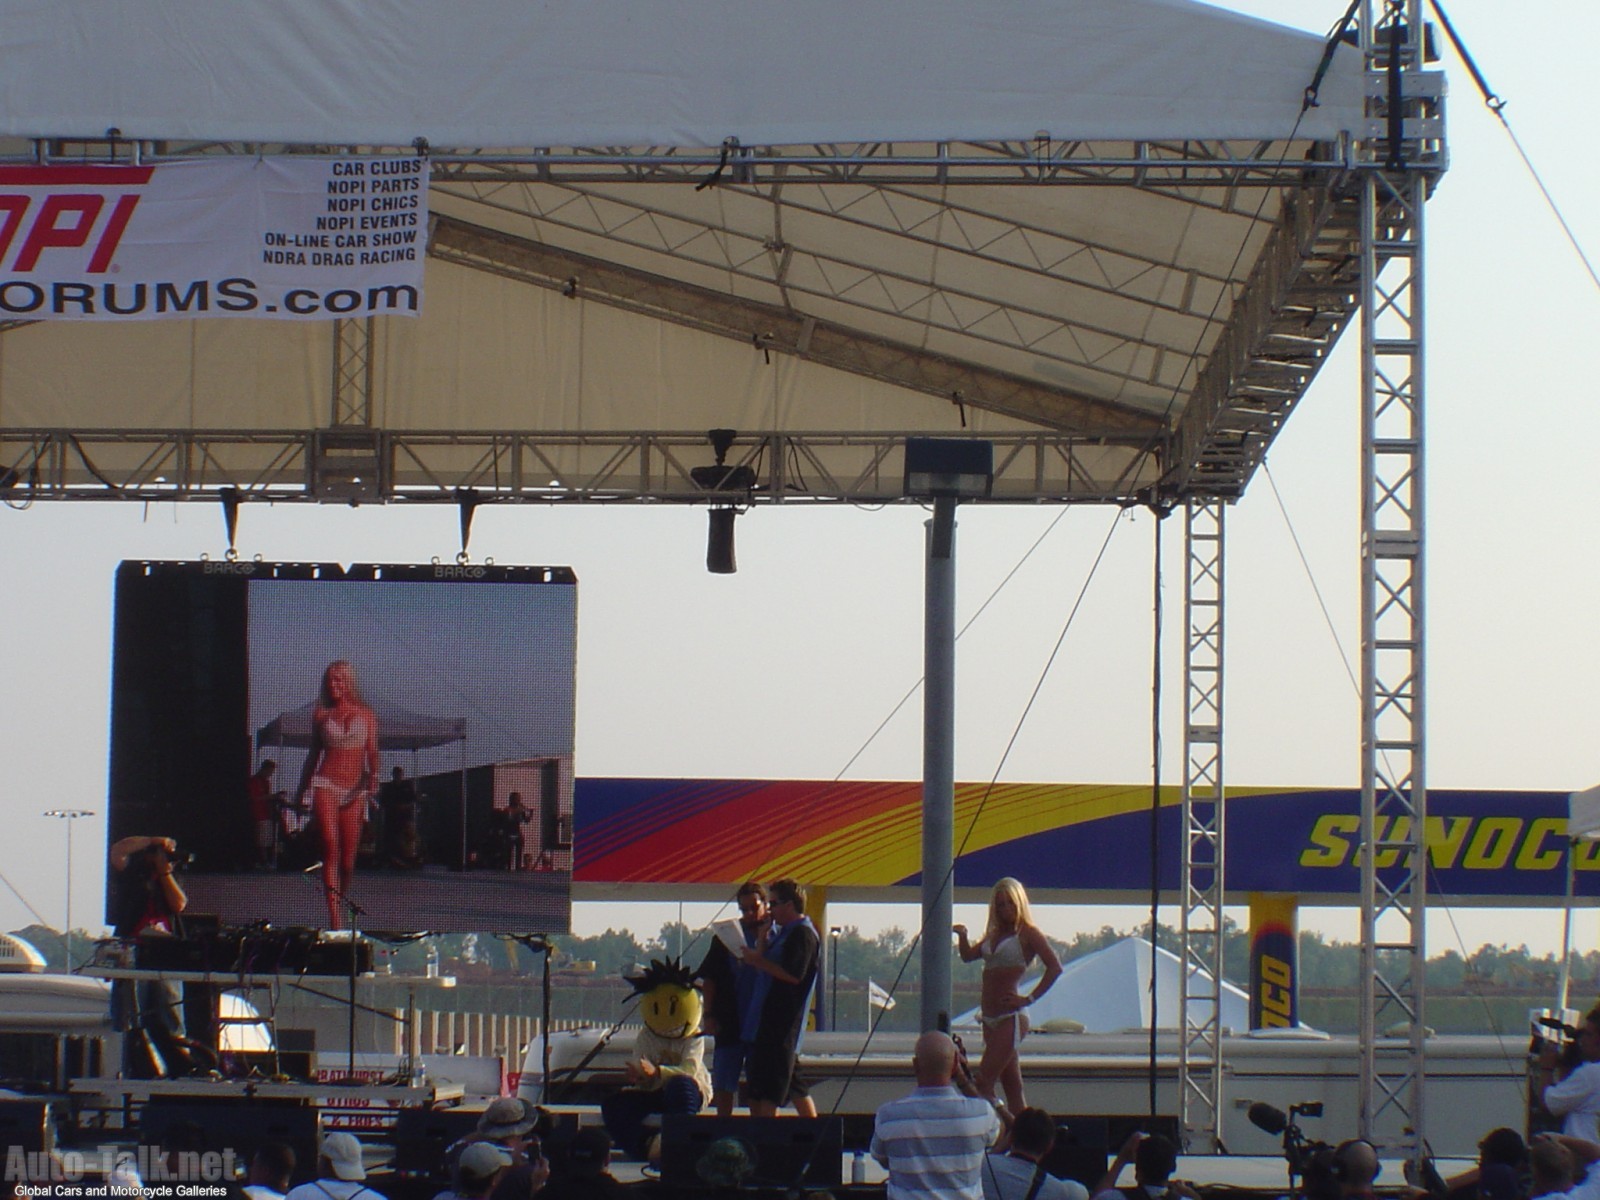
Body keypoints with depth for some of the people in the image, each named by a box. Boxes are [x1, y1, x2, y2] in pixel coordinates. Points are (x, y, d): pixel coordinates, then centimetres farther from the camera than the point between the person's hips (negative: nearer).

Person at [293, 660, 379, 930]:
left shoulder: (366, 715, 9)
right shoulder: (321, 714, 11)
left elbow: (372, 753, 3)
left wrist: (373, 776, -16)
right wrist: (301, 790, 21)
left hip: (355, 790, 1)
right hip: (326, 784, -1)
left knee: (348, 856, -1)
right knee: (331, 849, -15)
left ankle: (341, 905, 18)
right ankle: (335, 917, -23)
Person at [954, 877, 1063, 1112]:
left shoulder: (1028, 933, -6)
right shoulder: (995, 935, 17)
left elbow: (1055, 967, -15)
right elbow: (968, 955, 20)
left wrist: (1029, 999, -16)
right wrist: (962, 936, 0)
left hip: (1011, 1018, -8)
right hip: (991, 1020, 8)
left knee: (983, 1083, -16)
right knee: (1012, 1086, 8)